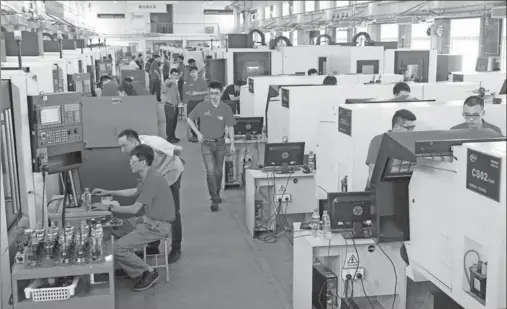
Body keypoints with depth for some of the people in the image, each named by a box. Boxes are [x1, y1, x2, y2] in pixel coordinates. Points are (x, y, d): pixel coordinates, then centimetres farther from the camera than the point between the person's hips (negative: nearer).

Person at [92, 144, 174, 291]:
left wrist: (108, 208, -17)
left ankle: (149, 272, -1)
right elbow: (134, 192, 28)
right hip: (151, 222, 10)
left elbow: (134, 209, -24)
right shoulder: (148, 176, 9)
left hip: (158, 226, -10)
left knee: (118, 248, -16)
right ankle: (131, 268, 27)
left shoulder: (152, 179, -22)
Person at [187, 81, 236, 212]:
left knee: (218, 171, 12)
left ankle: (217, 193, 35)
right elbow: (189, 119, 4)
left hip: (220, 143, 2)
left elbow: (230, 127, 1)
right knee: (210, 170, -12)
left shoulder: (226, 109, -5)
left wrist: (232, 144, -6)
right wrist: (198, 133, -4)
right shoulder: (202, 106, -7)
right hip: (206, 143, -2)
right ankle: (214, 199, -6)